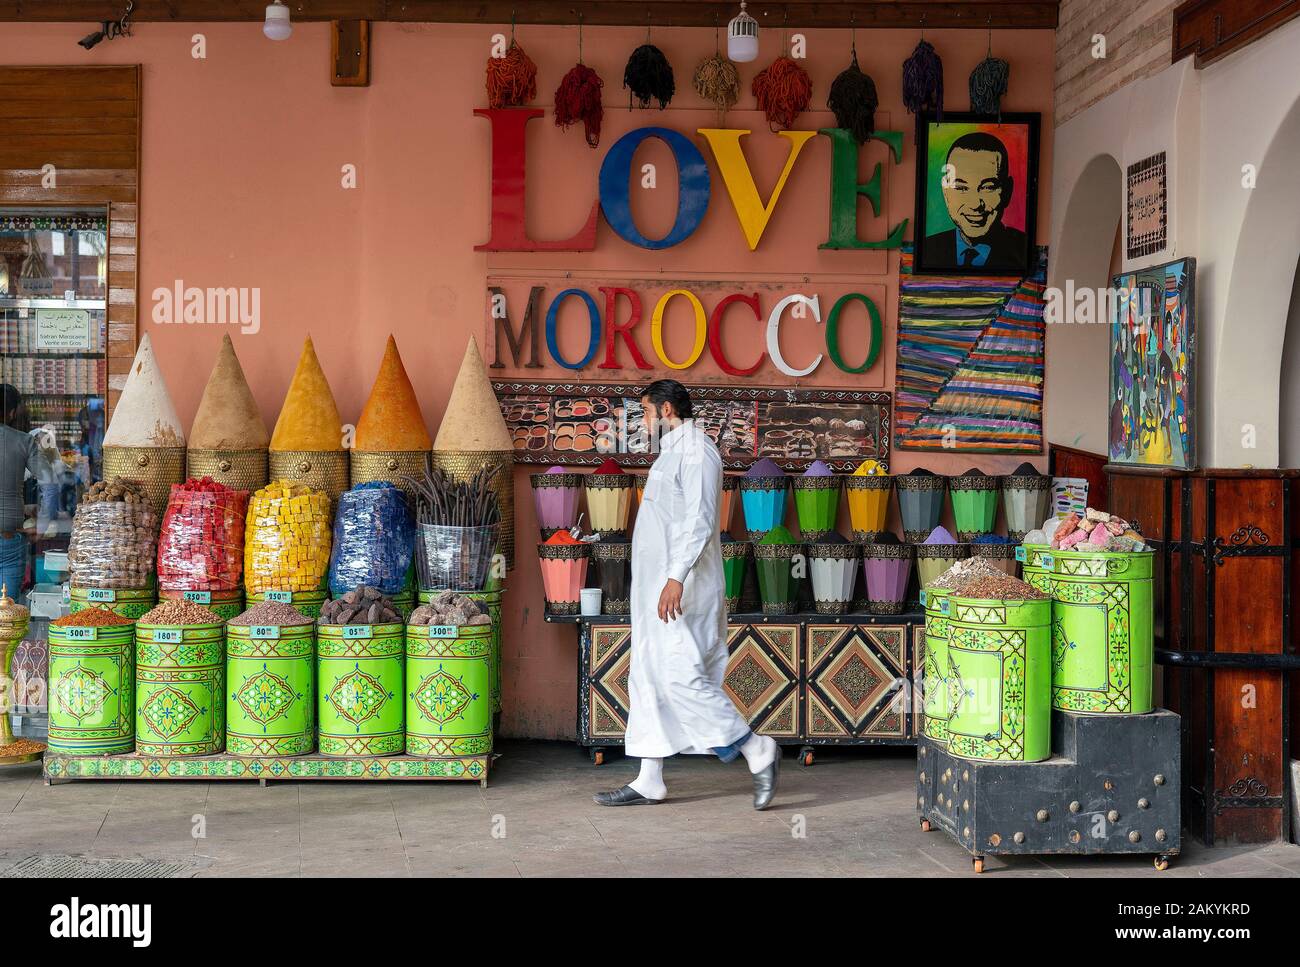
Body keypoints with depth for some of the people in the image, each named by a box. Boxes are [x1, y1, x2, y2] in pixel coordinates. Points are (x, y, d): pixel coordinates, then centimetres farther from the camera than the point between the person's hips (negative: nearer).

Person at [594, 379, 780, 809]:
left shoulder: (695, 451, -11)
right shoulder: (672, 452, 20)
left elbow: (700, 521, -22)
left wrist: (676, 578, -30)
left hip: (681, 591, -10)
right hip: (656, 590, 10)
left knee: (679, 677, -14)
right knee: (649, 681, 9)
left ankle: (758, 752, -5)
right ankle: (649, 782, 13)